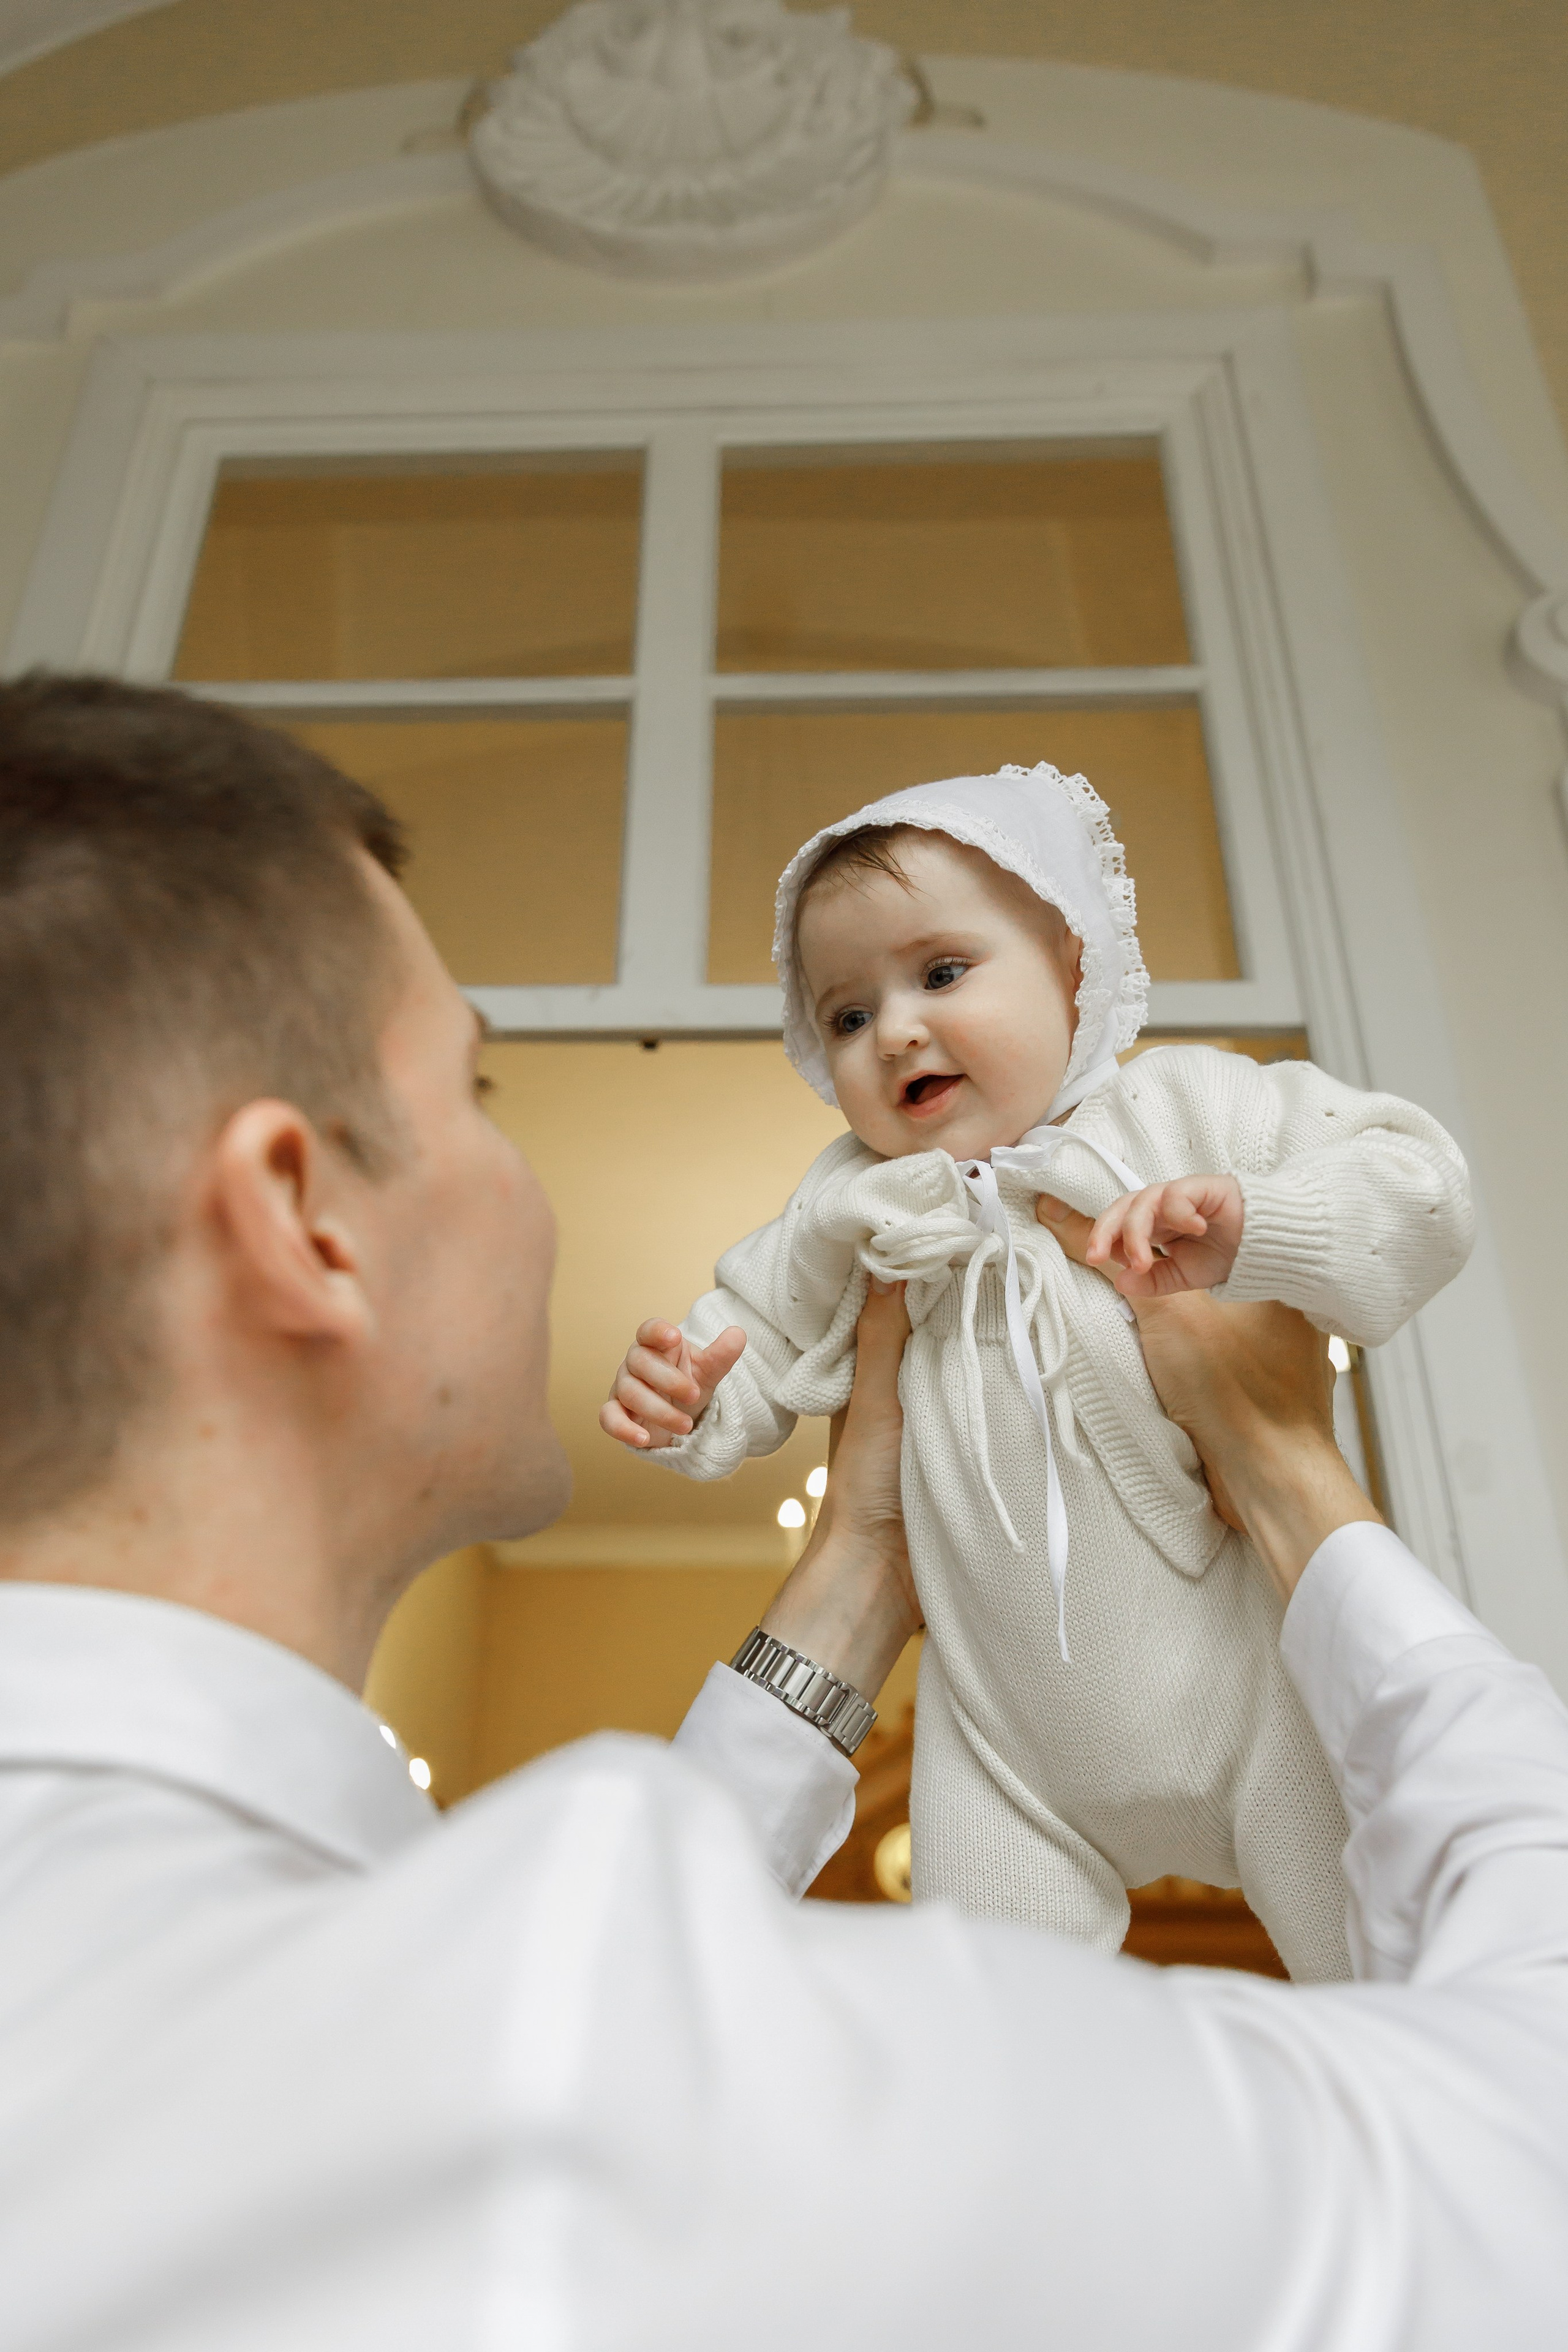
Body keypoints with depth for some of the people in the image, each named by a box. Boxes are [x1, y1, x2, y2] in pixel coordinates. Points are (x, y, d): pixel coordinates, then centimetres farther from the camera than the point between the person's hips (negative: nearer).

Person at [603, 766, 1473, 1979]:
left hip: (1255, 1683, -1)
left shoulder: (1189, 1108, -8)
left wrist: (1248, 1223, -31)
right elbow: (756, 1337, 9)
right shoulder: (853, 1206, 0)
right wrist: (683, 1402, -12)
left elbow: (1419, 1184, -13)